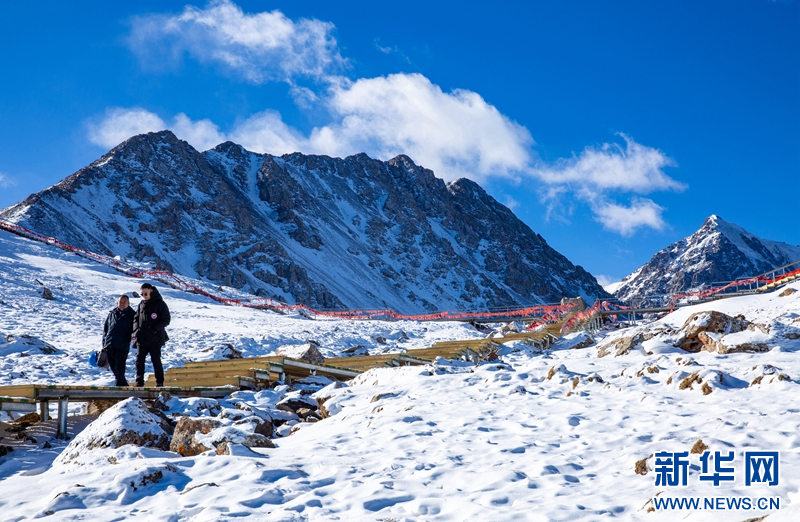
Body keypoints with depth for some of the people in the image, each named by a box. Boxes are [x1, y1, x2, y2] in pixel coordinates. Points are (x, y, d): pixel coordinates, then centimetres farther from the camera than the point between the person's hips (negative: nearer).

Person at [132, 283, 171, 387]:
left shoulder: (160, 304, -6)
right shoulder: (141, 304, 10)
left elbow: (166, 320, -8)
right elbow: (136, 318, 16)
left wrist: (154, 329, -19)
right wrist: (136, 329, -1)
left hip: (155, 339, -4)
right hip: (141, 338, 4)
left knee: (156, 360, 3)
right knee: (139, 359, -1)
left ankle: (160, 382, 14)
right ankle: (139, 382, 3)